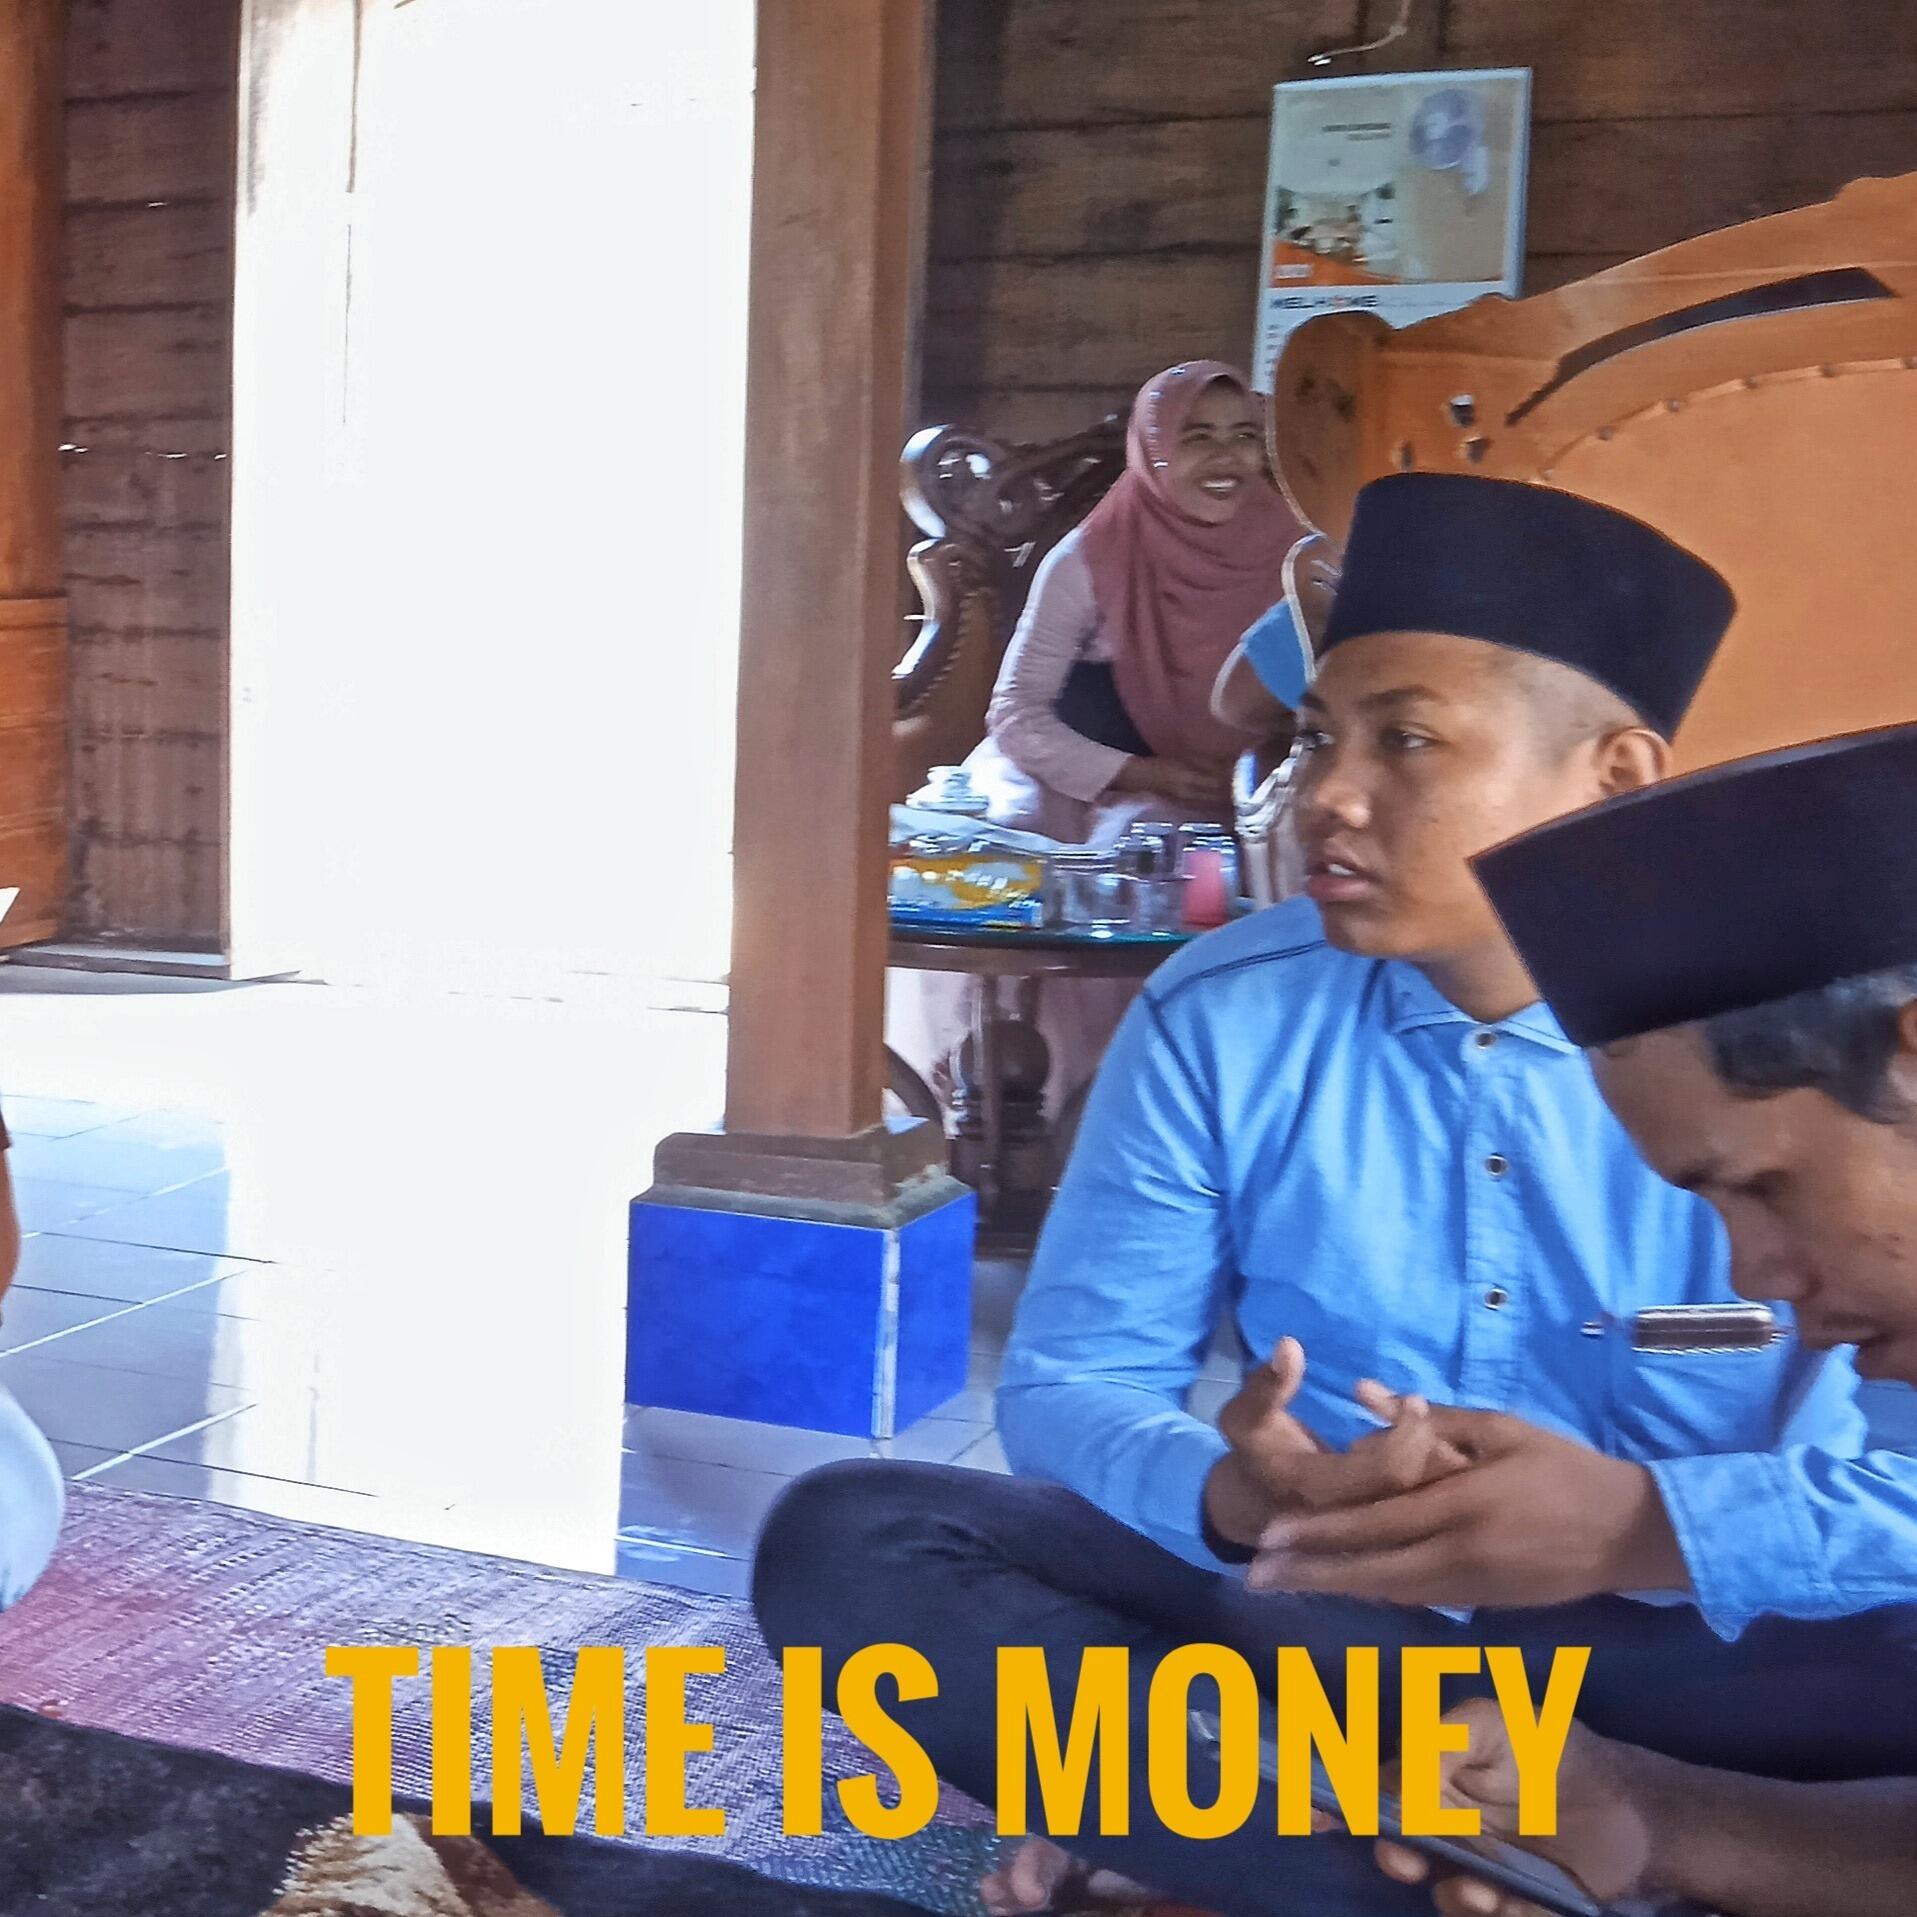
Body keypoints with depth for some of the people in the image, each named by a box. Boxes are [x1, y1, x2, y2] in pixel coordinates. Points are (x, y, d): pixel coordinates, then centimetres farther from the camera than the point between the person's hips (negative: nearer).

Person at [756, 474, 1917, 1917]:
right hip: (1321, 1613, 3)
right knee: (846, 1540, -18)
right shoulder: (1218, 1018, -2)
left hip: (1701, 1656, -2)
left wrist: (1652, 1526, -34)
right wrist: (1229, 1499, -24)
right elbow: (1070, 1382, -2)